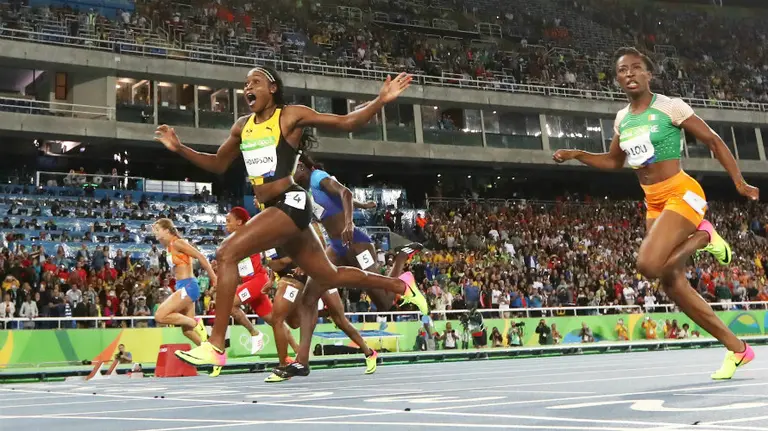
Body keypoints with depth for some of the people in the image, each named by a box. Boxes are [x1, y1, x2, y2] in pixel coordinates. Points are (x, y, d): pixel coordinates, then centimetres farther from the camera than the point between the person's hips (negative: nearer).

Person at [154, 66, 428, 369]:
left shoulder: (290, 115, -4)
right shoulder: (242, 126, 15)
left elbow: (346, 122, -4)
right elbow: (218, 164, 25)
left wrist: (381, 100, -18)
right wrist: (179, 148, 13)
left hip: (291, 203, -8)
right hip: (274, 208, 8)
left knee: (227, 254, -21)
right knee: (328, 277, 18)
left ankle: (215, 346, -19)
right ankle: (401, 285, 36)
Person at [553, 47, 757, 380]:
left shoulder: (671, 107, -9)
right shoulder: (621, 120, 9)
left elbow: (714, 142, -5)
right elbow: (614, 161, 23)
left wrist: (740, 183, -11)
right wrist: (576, 154, 9)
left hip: (682, 194, -7)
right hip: (654, 203, 7)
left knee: (648, 265, -27)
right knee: (672, 284, 5)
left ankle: (703, 237, 2)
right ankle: (737, 349, 16)